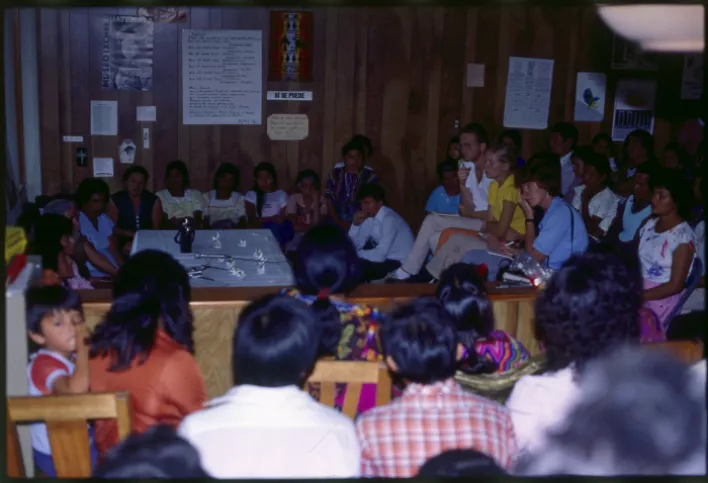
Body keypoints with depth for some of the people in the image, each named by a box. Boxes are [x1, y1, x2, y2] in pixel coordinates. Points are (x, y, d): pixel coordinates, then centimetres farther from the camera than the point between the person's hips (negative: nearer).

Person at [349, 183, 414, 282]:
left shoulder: (390, 219, -23)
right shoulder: (368, 217, 1)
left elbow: (380, 255, -28)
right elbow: (354, 246, 2)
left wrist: (356, 254, -16)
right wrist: (355, 225, -12)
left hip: (400, 265, -8)